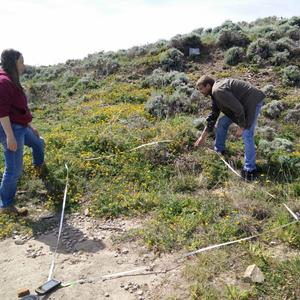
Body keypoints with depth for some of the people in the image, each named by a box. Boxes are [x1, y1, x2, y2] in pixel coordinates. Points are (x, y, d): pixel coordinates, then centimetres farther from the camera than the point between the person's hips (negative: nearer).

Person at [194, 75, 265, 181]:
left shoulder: (219, 91, -26)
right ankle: (219, 151, 28)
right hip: (242, 103, 10)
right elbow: (213, 115, 14)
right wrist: (203, 136, 16)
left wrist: (241, 127, -17)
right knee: (222, 122, 12)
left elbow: (238, 109, -28)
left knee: (247, 135, -16)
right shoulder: (215, 92, 7)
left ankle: (250, 170, -9)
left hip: (253, 102, -10)